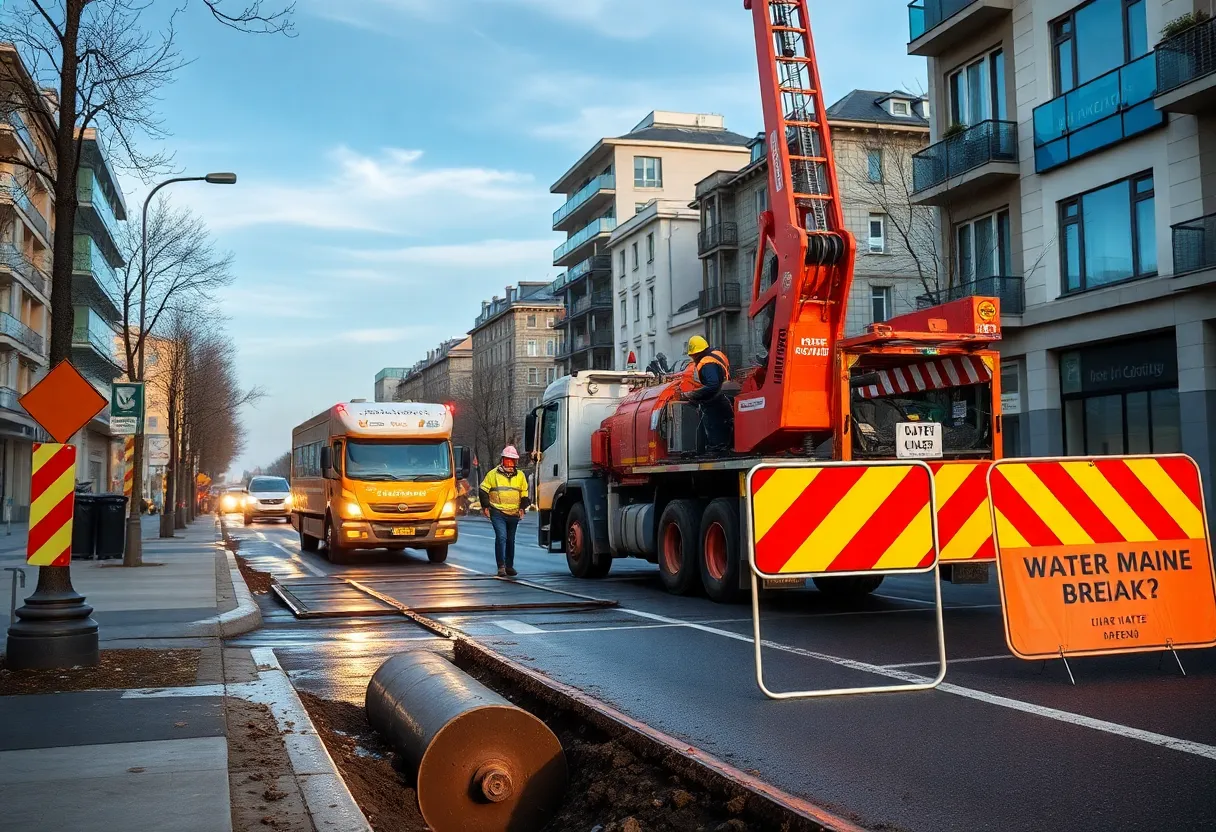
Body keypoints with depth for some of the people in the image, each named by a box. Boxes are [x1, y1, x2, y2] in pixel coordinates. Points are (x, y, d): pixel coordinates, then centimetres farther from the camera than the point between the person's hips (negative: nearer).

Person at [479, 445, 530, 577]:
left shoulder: (520, 476, 8)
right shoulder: (493, 474, -1)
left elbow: (525, 493, 17)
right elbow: (483, 490, 5)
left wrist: (522, 507, 6)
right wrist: (485, 506, -2)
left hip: (514, 514, 4)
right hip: (497, 513, -4)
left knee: (510, 540, 13)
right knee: (501, 537, -16)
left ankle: (509, 566, 24)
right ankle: (501, 566, -15)